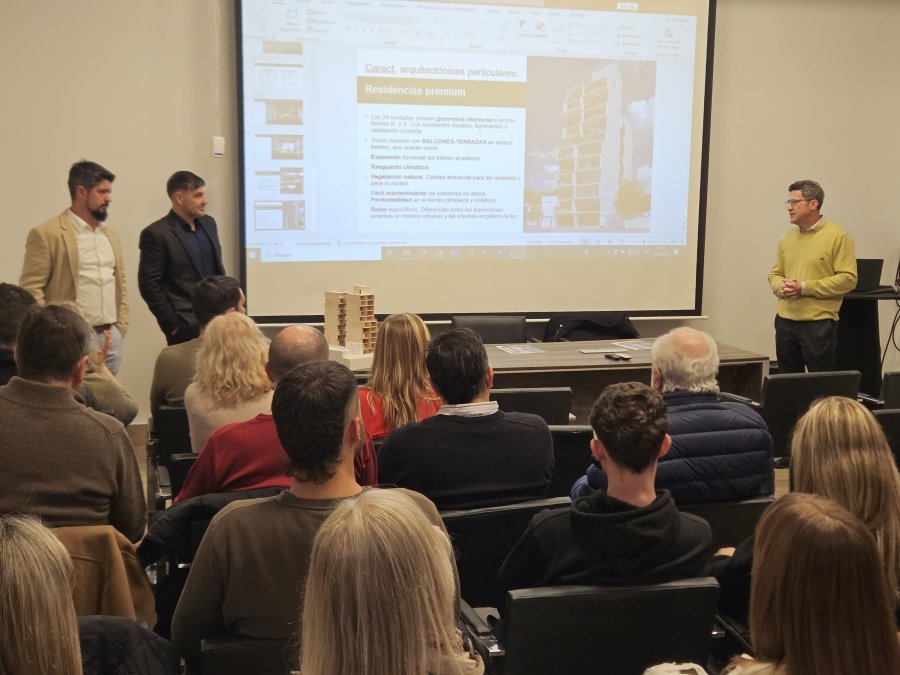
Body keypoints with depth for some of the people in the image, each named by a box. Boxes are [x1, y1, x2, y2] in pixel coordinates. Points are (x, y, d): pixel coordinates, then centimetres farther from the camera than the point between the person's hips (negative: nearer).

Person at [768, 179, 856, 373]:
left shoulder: (838, 236, -7)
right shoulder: (787, 237, 11)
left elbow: (848, 278, -13)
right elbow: (775, 274, 17)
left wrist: (805, 287, -18)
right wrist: (781, 287, -8)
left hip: (819, 323, -6)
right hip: (785, 321, 6)